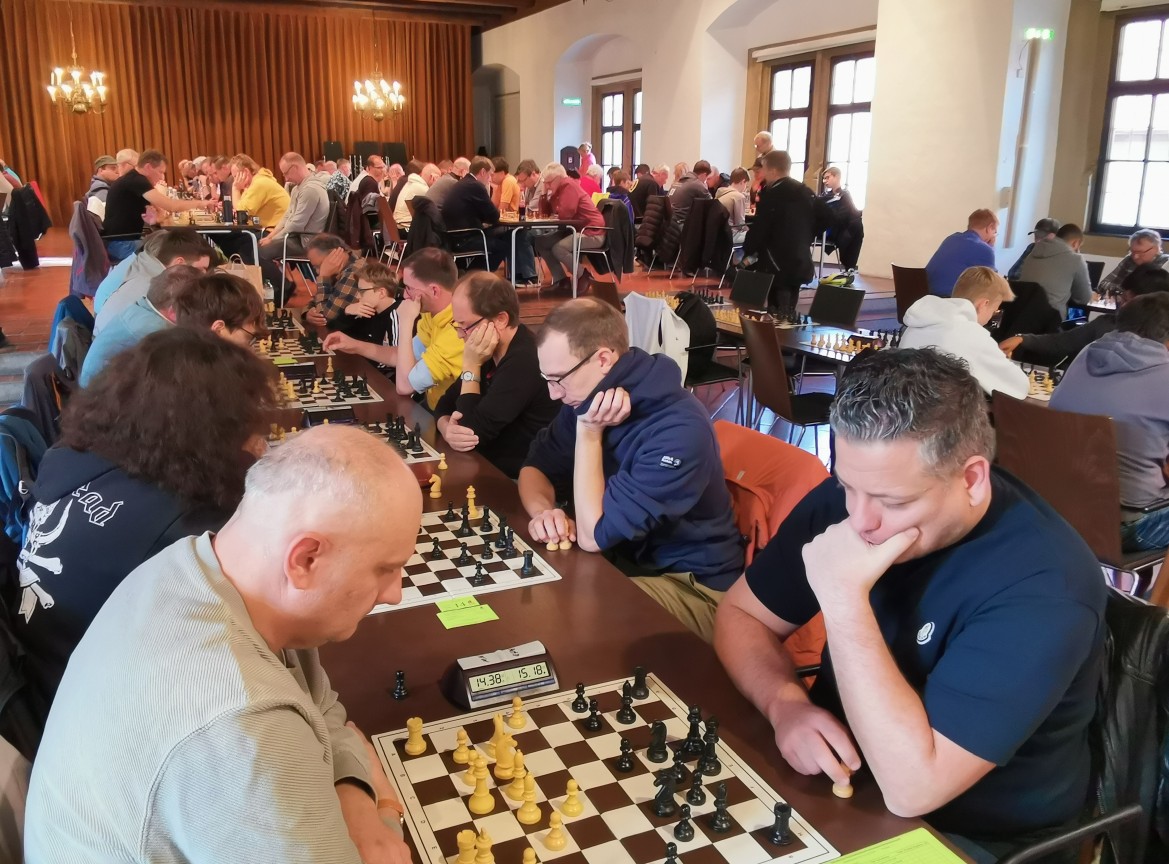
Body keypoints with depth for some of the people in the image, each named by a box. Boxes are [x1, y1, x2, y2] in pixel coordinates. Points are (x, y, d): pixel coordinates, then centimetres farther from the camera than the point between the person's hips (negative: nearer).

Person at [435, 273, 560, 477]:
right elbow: (446, 404, 6)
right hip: (488, 469, 8)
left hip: (515, 482, -8)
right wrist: (448, 430, -15)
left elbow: (473, 431, -22)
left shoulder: (524, 361, -26)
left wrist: (471, 367, -17)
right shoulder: (491, 352, 3)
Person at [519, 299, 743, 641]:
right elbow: (537, 466, 6)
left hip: (692, 587, -7)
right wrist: (544, 511, -16)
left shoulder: (679, 431, -30)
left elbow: (595, 535, -27)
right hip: (622, 559, 7)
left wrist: (589, 433, -24)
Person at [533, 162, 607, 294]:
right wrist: (544, 194, 0)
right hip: (575, 230, 10)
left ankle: (584, 276, -9)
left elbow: (566, 214, -27)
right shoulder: (558, 190, 12)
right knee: (540, 242, 2)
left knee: (558, 248, -30)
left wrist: (555, 214, -3)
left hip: (592, 233, -10)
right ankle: (561, 279, 3)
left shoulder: (569, 186, -16)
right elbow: (545, 212, 17)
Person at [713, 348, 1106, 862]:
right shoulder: (848, 498, -10)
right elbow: (740, 615, -3)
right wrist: (785, 702, -19)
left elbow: (912, 787, -29)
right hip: (836, 772, 5)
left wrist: (844, 598, -32)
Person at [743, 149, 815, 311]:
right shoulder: (807, 193, 9)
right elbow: (813, 227, 14)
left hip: (777, 265, -7)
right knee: (789, 311, 14)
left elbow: (759, 229, -12)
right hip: (801, 263, 7)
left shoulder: (771, 194, -13)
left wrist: (748, 252, 3)